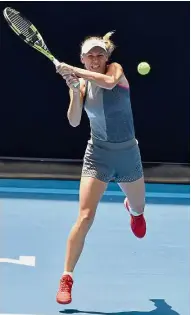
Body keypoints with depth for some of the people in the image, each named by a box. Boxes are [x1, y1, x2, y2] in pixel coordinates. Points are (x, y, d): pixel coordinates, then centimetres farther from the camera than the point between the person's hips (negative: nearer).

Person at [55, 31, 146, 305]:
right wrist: (74, 90, -26)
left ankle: (132, 208, 64)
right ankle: (66, 278, -9)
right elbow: (74, 121, -13)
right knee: (85, 217, -14)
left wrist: (73, 71, -30)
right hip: (98, 154, -1)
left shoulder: (115, 69, -8)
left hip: (127, 153, 1)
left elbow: (109, 82, -34)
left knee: (139, 208, 23)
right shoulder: (81, 84, -3)